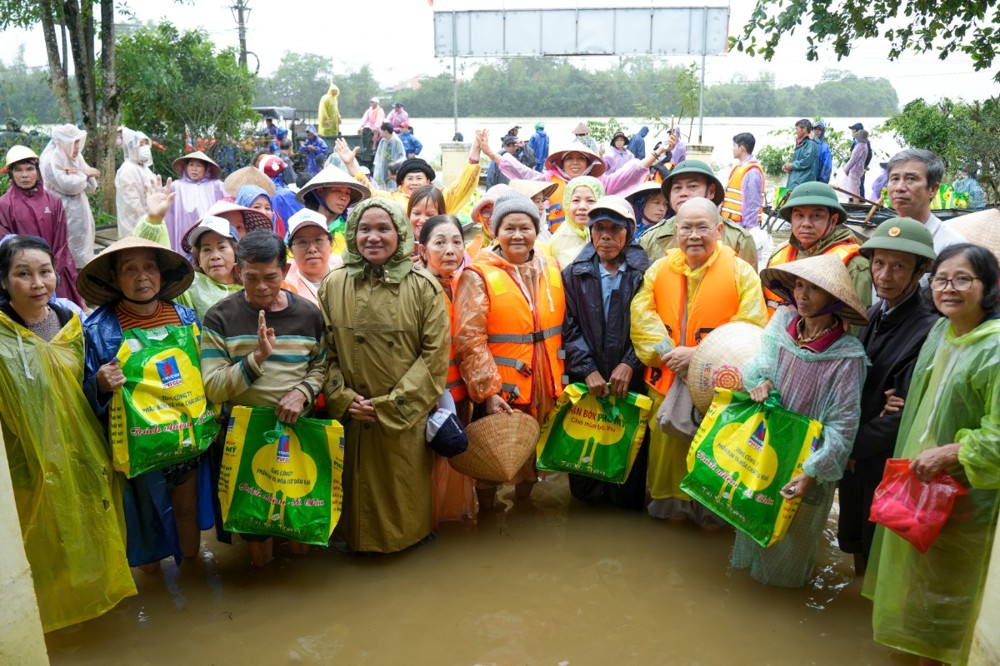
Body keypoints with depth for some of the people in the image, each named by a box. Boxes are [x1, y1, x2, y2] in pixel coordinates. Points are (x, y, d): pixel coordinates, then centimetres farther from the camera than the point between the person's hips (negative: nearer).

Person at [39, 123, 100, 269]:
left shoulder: (76, 157, 10)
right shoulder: (51, 160, -13)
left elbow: (92, 186, 6)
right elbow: (70, 187, -20)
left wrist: (78, 174, -11)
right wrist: (84, 174, -6)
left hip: (80, 214, 8)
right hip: (65, 216, -8)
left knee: (82, 256, 12)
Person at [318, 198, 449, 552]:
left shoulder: (423, 286, -5)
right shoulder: (333, 285, 2)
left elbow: (435, 355, -8)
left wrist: (392, 405, -13)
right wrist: (344, 399, -10)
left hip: (406, 418, -1)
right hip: (352, 417, 2)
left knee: (404, 491, 12)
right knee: (359, 490, 13)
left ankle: (405, 537, 37)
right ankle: (358, 540, 37)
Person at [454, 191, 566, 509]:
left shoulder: (550, 269, 6)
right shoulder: (478, 276, -9)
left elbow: (561, 327, 13)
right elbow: (470, 339, -14)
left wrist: (560, 379, 9)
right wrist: (488, 391, -19)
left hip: (544, 388, 5)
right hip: (498, 391, -4)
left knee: (533, 456, 19)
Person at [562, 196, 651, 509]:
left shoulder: (645, 273, 3)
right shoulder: (574, 274, 6)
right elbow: (570, 328, 0)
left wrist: (629, 364, -13)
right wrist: (588, 369, -10)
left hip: (632, 378, -1)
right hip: (585, 379, 1)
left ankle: (627, 500, 26)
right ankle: (588, 495, 31)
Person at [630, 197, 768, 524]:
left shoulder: (741, 272, -5)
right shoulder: (659, 269, 4)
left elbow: (751, 329, -13)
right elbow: (641, 318, -3)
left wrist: (699, 354, -19)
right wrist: (668, 352, -18)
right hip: (666, 381, 3)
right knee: (668, 448, 14)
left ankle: (712, 510, 31)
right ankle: (669, 504, 36)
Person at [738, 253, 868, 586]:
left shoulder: (847, 355, -23)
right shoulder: (782, 322, -11)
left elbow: (842, 425, -19)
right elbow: (757, 362, 6)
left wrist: (812, 472, -23)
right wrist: (758, 381, -15)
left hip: (804, 459, -4)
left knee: (790, 531, 18)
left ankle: (781, 578, 46)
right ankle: (749, 563, 50)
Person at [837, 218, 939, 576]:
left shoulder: (929, 331, -24)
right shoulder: (877, 311, 0)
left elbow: (904, 414, -24)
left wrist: (853, 448, -14)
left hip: (886, 462, -7)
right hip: (853, 453, 7)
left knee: (877, 551, 14)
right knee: (853, 539, 25)